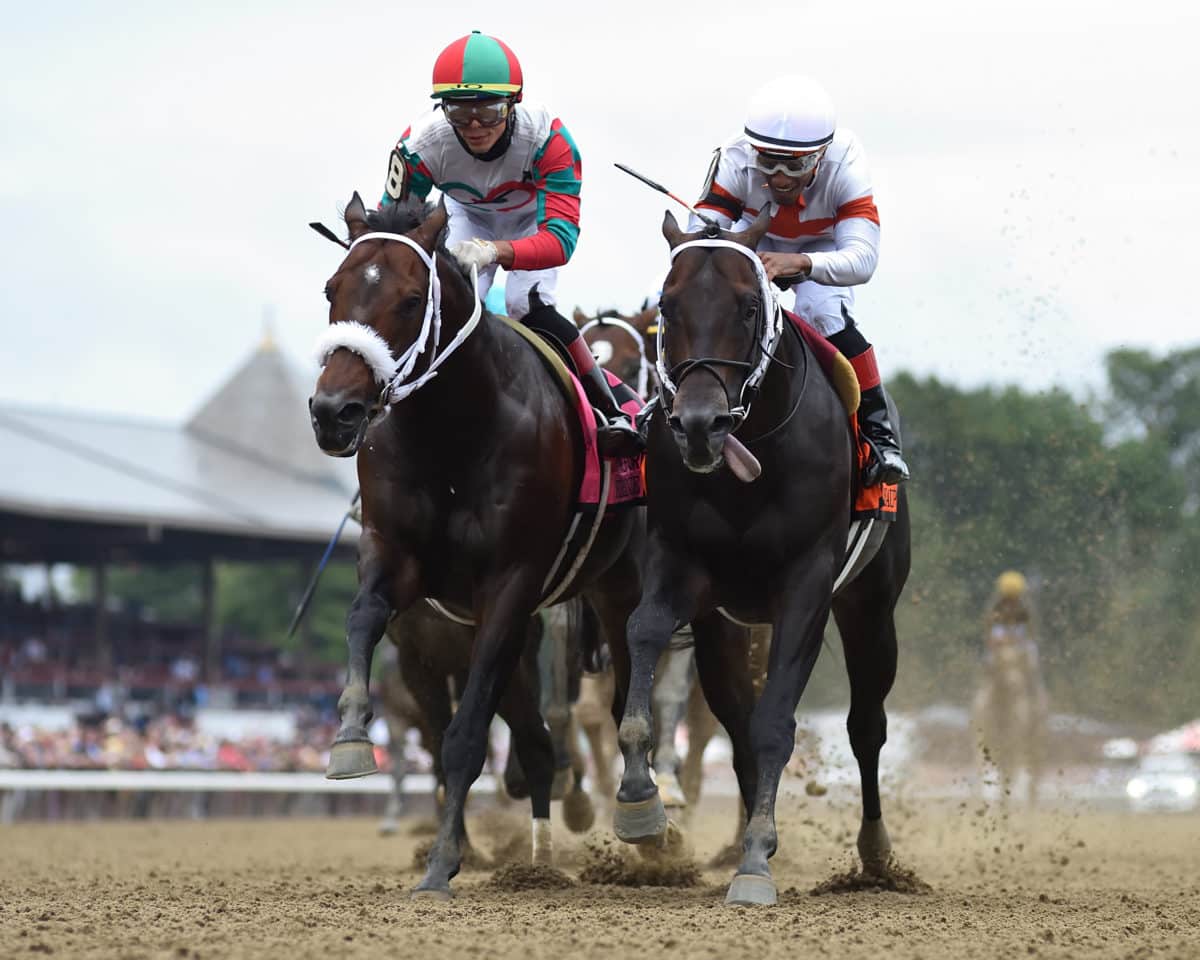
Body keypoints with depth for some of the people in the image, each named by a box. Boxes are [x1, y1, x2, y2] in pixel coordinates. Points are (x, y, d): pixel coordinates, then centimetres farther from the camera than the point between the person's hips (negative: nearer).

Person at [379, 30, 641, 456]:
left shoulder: (547, 138, -43)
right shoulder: (423, 144, -37)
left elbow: (561, 237, -48)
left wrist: (496, 251, -68)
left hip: (536, 216, -3)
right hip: (469, 213, 3)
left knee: (529, 308, -21)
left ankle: (612, 409, -10)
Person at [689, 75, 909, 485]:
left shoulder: (844, 164, -38)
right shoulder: (736, 160, -35)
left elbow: (862, 258, -47)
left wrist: (799, 264, -66)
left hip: (823, 246, -2)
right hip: (754, 240, 2)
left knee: (824, 314, -30)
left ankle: (879, 430, -16)